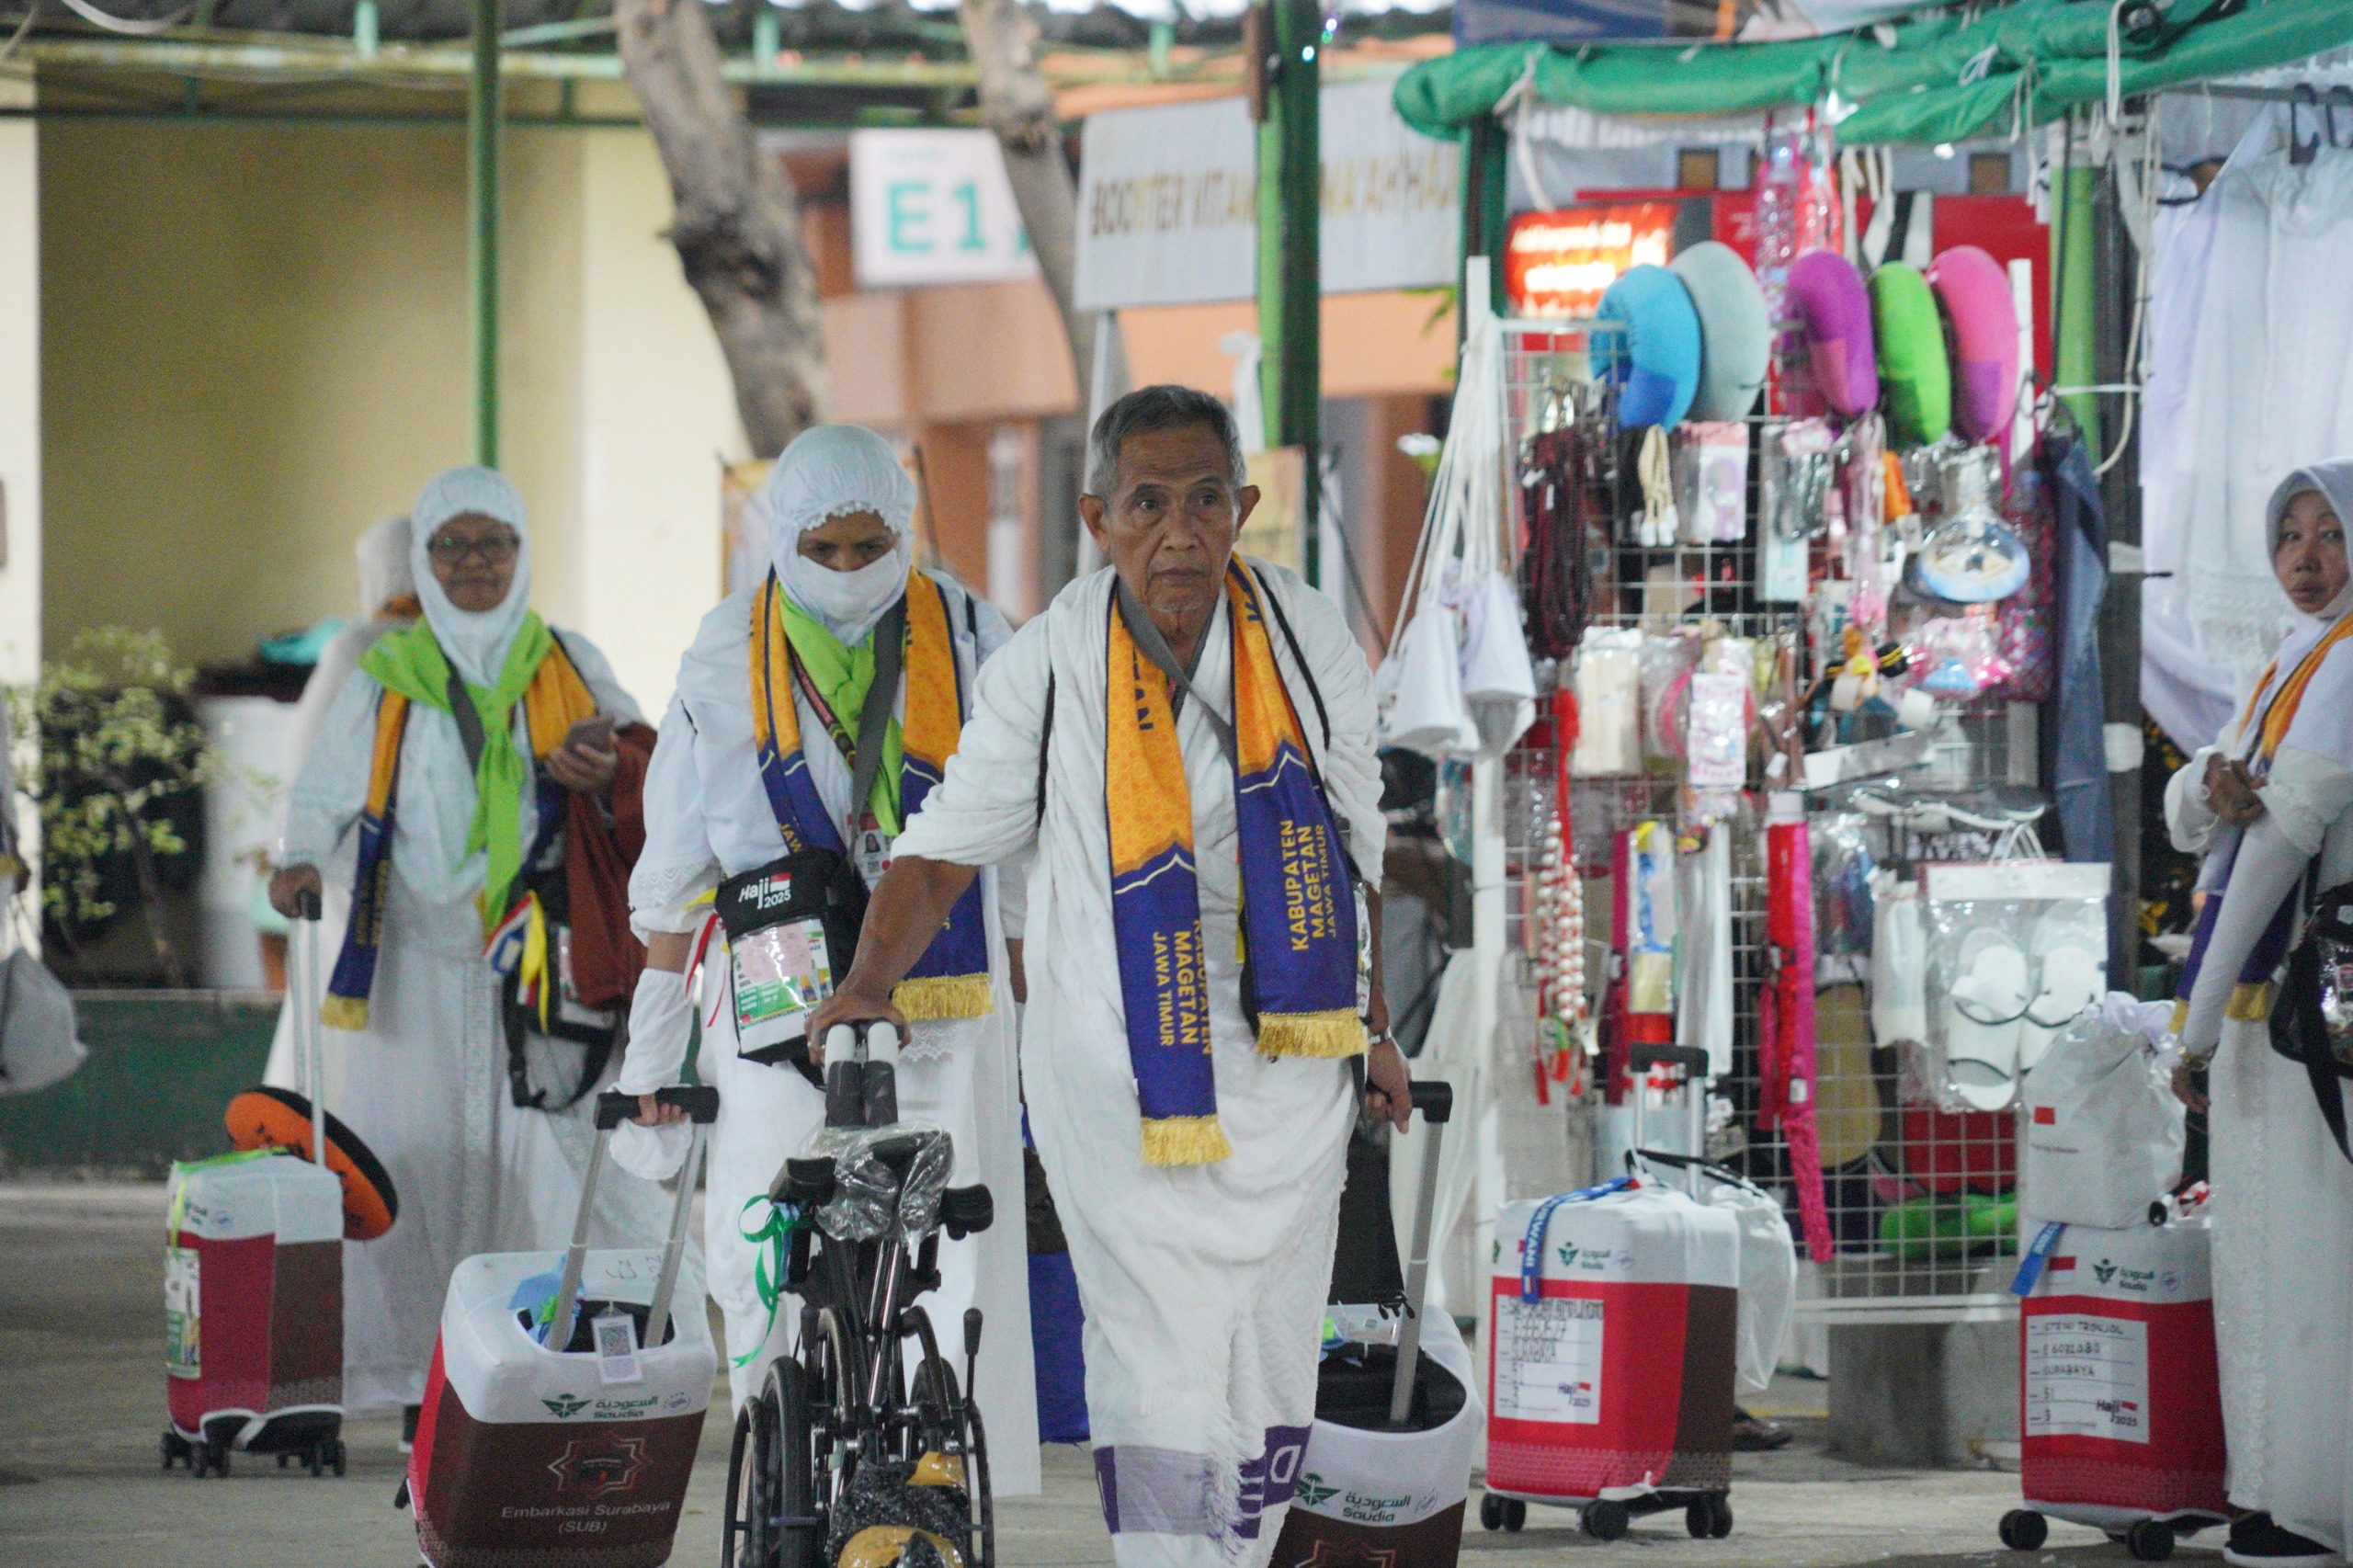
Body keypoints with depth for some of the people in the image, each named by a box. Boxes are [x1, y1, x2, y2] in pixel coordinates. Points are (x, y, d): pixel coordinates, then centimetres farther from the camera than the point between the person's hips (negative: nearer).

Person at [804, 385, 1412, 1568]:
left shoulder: (1307, 640, 1)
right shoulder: (1048, 664, -6)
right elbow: (945, 850, -1)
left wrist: (1375, 1027, 18)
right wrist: (869, 983, -16)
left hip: (1286, 1059, 3)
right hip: (1115, 1064, -3)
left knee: (1269, 1362, 7)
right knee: (1155, 1364, -12)